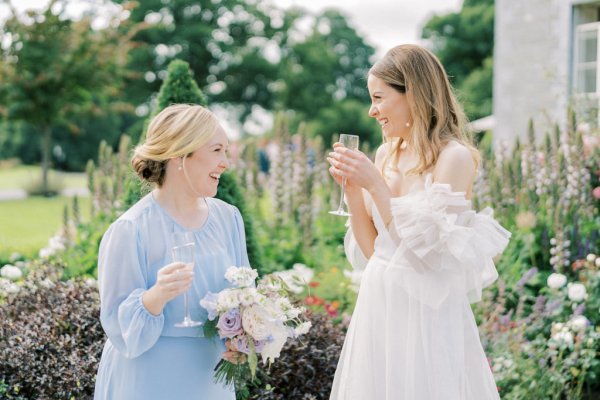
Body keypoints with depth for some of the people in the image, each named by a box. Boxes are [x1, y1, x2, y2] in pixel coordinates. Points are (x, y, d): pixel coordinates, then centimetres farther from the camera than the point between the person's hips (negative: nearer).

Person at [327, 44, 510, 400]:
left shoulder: (454, 157, -13)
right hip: (377, 306, 7)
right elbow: (370, 249, 7)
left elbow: (427, 250, -20)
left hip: (425, 311, -7)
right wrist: (353, 187, -4)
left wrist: (376, 184, -20)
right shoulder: (387, 154, 6)